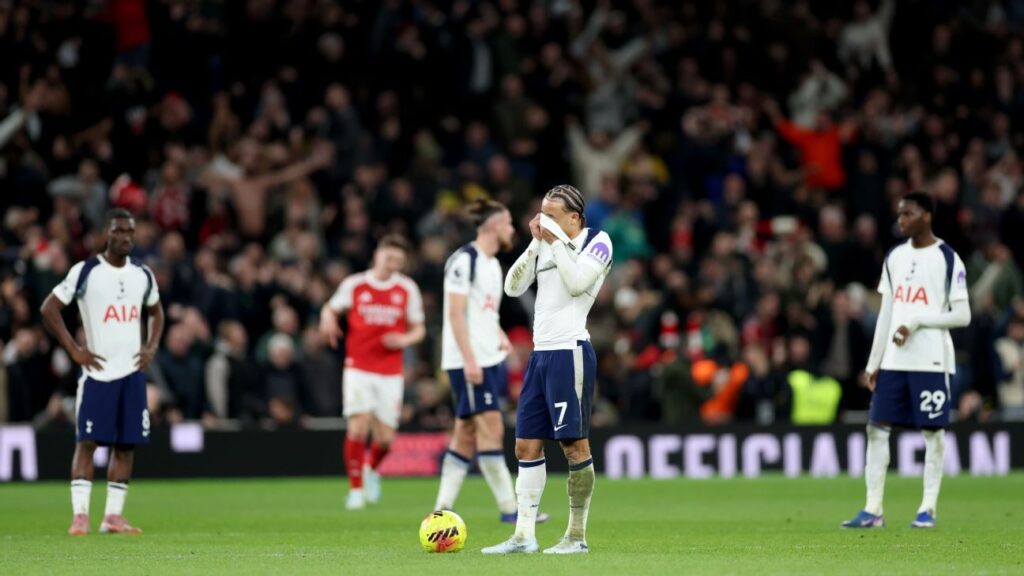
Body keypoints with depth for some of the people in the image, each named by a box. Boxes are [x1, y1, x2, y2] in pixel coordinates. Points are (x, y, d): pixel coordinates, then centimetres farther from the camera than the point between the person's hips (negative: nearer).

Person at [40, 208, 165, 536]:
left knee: (126, 445, 3)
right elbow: (49, 309, -2)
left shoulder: (143, 275, 10)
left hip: (132, 371, 5)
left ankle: (113, 516, 8)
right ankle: (80, 515, -11)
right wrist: (74, 350, -7)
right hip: (97, 371, -5)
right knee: (88, 441, -9)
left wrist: (152, 347, 9)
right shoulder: (85, 272, -4)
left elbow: (156, 312, 26)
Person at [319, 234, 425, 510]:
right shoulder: (355, 285, 1)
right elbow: (331, 308, 15)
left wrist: (405, 339, -11)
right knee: (358, 427, -17)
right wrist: (328, 320, -8)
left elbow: (418, 329, 11)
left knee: (385, 438, -1)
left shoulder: (407, 289, 4)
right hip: (358, 369, -2)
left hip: (390, 372, 2)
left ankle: (372, 468, 34)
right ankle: (356, 488, -4)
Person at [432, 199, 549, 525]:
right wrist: (469, 359, -21)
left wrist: (501, 338, 11)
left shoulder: (492, 264, 17)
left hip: (488, 360, 10)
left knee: (466, 433, 8)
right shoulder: (465, 260, -11)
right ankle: (509, 508, -9)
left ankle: (443, 507, 11)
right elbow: (456, 313, -16)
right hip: (468, 361, -9)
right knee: (491, 430, -10)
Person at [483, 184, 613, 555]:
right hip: (541, 353, 8)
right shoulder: (547, 244, 17)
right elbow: (513, 287, 9)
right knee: (527, 444, 4)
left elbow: (577, 282, -18)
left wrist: (556, 241, -11)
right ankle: (524, 535, 5)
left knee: (574, 444, -5)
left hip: (570, 353, -8)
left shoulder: (597, 242, -3)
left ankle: (577, 535, 1)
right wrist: (536, 243, 0)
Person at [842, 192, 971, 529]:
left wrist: (917, 322, -16)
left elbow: (962, 316, -7)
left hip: (930, 361, -6)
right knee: (877, 428, 1)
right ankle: (873, 510, 3)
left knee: (932, 431, -1)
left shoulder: (947, 259, -5)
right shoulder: (895, 258, 12)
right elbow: (886, 314, 15)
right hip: (893, 361, 6)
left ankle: (928, 509, 5)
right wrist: (873, 363, 11)